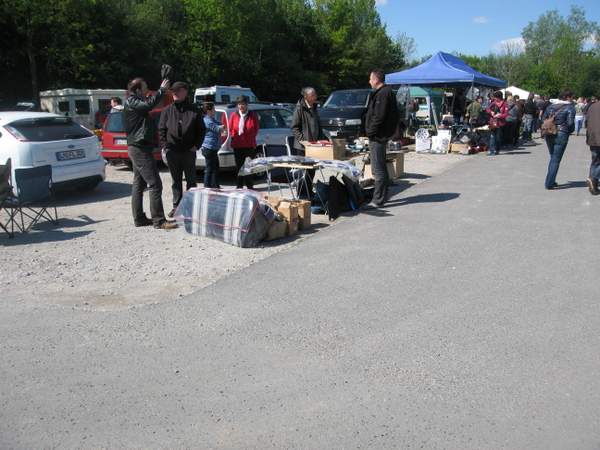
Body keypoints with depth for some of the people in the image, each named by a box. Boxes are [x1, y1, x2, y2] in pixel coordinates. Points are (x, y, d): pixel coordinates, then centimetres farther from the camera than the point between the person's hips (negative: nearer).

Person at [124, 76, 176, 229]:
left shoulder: (135, 102, 20)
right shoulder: (131, 102, -12)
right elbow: (148, 104, -27)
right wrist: (162, 90, -20)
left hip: (137, 148, 11)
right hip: (140, 148, -11)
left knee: (139, 184, 11)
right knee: (155, 184, -12)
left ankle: (139, 218, 16)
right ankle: (159, 220, -12)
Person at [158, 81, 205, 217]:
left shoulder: (194, 110, 3)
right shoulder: (167, 110, 9)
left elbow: (201, 129, 5)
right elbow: (161, 129, 10)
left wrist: (196, 145, -4)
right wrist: (164, 145, -2)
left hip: (189, 151, -2)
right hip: (172, 151, 2)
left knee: (191, 180, 5)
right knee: (175, 181, 9)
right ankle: (176, 205, 17)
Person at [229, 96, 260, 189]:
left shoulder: (253, 115, 1)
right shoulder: (233, 115, 4)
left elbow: (256, 129, 5)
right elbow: (230, 128, 9)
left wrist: (250, 136, -2)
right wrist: (234, 136, -1)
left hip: (250, 144, -1)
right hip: (237, 144, 1)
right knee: (239, 166, 7)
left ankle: (249, 185, 12)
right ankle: (239, 185, 15)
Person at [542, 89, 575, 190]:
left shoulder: (551, 106, 10)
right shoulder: (570, 107, -6)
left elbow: (543, 119, 8)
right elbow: (570, 123, -12)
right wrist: (570, 131, 6)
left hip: (549, 135, 6)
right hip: (561, 135, -6)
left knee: (553, 158, 19)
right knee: (556, 160, 0)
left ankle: (551, 181, 22)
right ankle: (549, 183, -4)